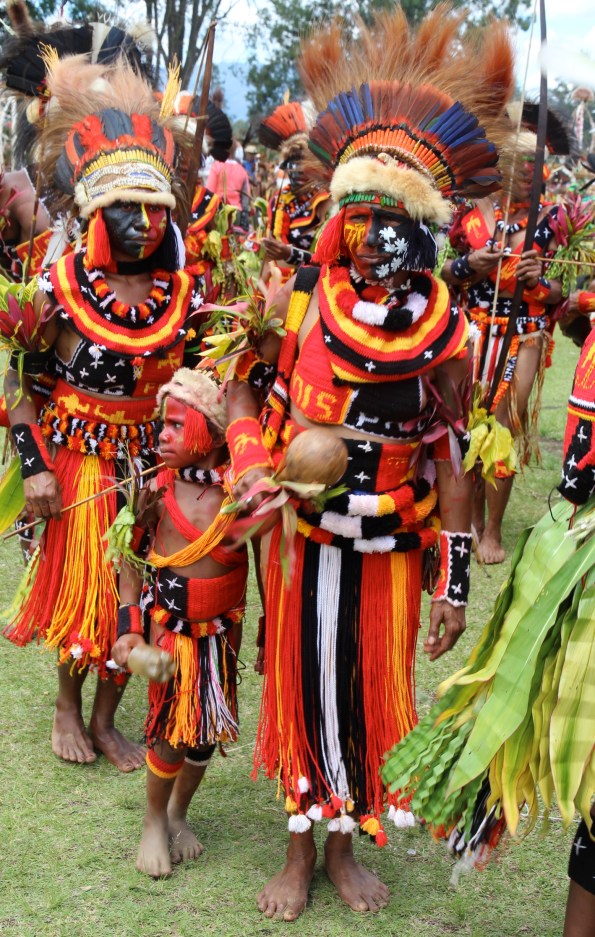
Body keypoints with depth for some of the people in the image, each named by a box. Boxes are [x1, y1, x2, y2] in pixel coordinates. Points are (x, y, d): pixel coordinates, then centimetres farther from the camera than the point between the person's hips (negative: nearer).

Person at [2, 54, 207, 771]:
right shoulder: (57, 288, -13)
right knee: (78, 586, 10)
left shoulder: (184, 293, -5)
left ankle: (105, 720, 30)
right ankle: (67, 706, 35)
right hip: (76, 457, -2)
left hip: (150, 459, 3)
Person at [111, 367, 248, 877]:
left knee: (207, 729, 12)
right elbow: (131, 563, -2)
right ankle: (155, 821, 28)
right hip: (171, 626, -1)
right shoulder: (157, 490, -12)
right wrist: (128, 628, -8)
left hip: (224, 629, 1)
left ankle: (179, 813, 37)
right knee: (170, 730, 3)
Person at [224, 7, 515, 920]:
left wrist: (455, 583, -5)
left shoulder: (441, 331, -9)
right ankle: (301, 848, 29)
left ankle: (347, 841, 33)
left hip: (392, 542, 0)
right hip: (304, 534, 0)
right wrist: (252, 473, -15)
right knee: (303, 684, 10)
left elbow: (452, 462, -4)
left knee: (370, 691, 11)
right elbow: (242, 390, 3)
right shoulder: (297, 299, -9)